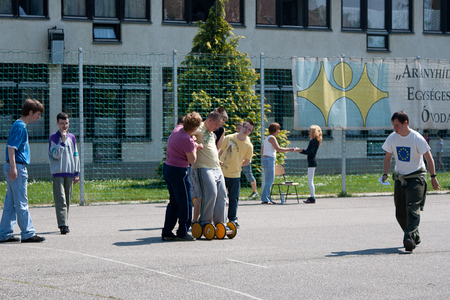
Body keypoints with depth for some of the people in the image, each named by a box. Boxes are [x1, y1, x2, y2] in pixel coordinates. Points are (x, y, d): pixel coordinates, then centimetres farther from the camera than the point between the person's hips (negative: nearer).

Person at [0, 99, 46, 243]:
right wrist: (13, 167, -24)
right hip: (17, 167, -10)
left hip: (15, 168, 10)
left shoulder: (19, 125, 18)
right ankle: (28, 234, -2)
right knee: (21, 203, -5)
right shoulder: (20, 126, -12)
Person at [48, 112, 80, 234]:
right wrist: (63, 141, -15)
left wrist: (77, 173, 10)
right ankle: (63, 225, -17)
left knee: (67, 200, 8)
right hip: (58, 172, -5)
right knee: (60, 200, -11)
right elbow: (56, 154, -12)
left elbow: (75, 155, 15)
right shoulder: (54, 137, -1)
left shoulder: (72, 137, 12)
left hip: (69, 173, 5)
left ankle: (65, 223, 15)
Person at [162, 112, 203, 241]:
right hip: (179, 172, -10)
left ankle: (167, 232, 16)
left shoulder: (178, 129, 4)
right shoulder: (187, 140, -23)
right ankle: (182, 233, 6)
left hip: (167, 168, 10)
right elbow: (192, 160, -15)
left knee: (174, 202, 16)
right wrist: (195, 148, 0)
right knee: (185, 203, 2)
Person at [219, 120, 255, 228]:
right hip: (222, 173, 0)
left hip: (235, 175, 0)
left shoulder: (248, 146, -4)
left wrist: (236, 165, 1)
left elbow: (247, 161, 6)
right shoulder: (229, 138, -4)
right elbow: (220, 152, 7)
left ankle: (233, 219, 17)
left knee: (234, 198, 4)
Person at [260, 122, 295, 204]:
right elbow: (278, 149, -15)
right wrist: (289, 149, -8)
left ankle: (267, 198, 9)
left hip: (264, 159, 10)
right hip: (269, 159, -10)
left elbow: (262, 150, 25)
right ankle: (264, 199, -13)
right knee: (269, 180, -11)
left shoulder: (267, 138, 19)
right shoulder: (272, 138, -10)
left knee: (268, 181, 10)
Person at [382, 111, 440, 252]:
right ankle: (415, 236, 23)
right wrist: (385, 174, -1)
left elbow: (429, 158, -8)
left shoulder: (417, 138, -14)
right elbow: (388, 157, 11)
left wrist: (433, 177, -9)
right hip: (400, 178, 5)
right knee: (400, 213, 5)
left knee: (412, 209, -19)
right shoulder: (392, 138, -2)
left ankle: (409, 238, -25)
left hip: (416, 177, -5)